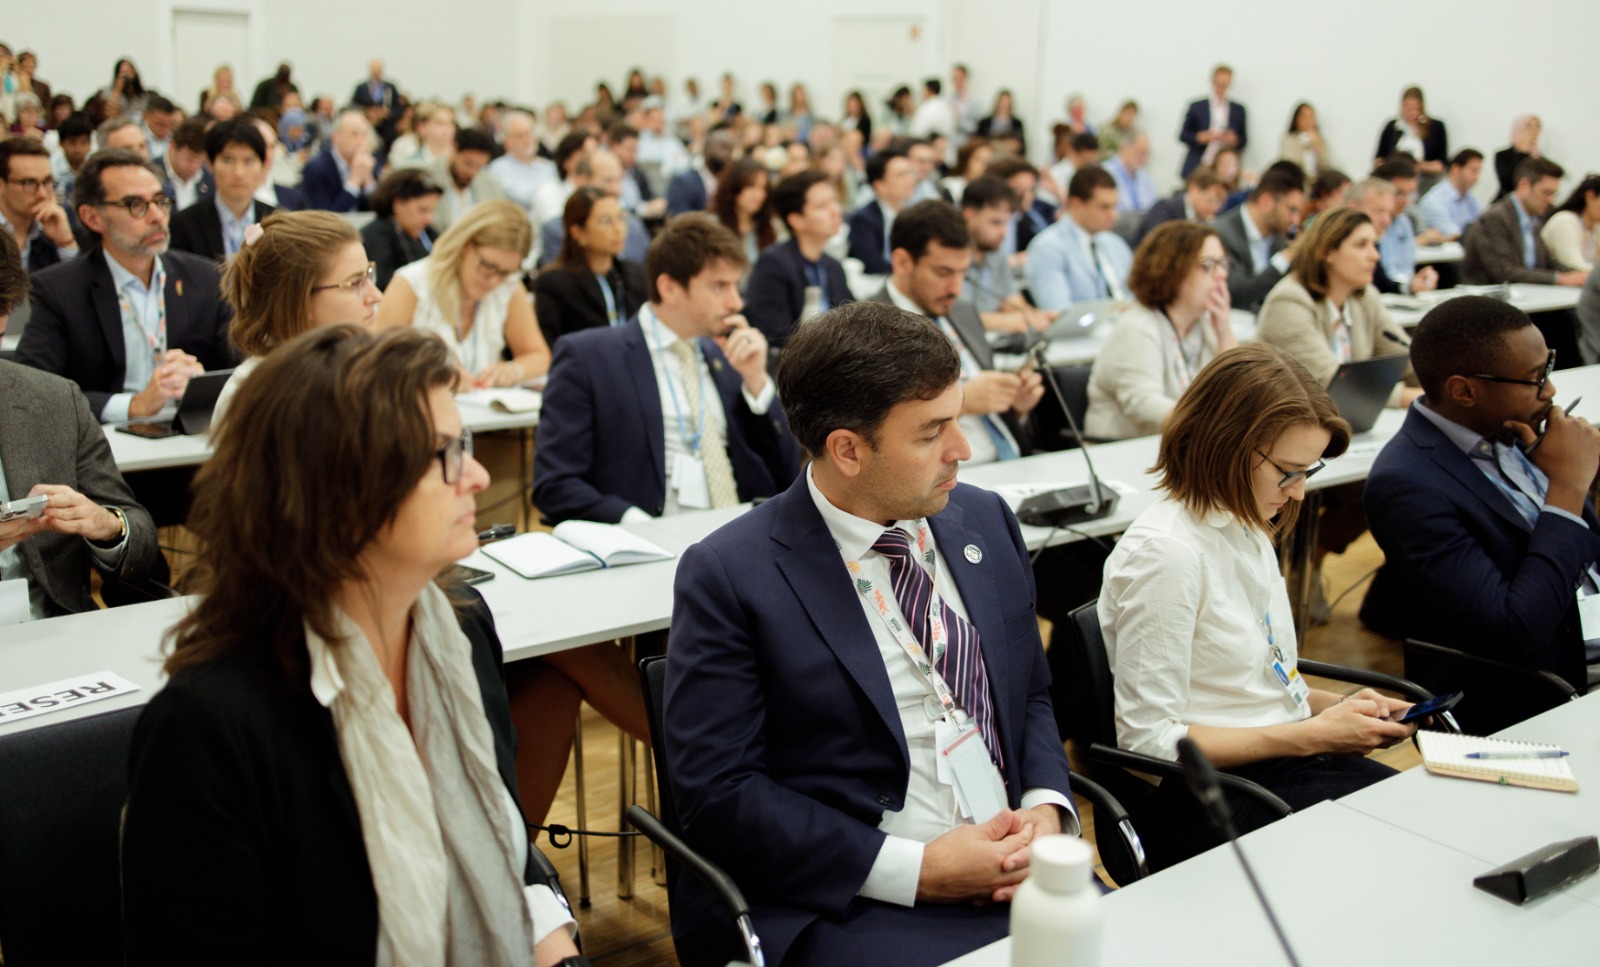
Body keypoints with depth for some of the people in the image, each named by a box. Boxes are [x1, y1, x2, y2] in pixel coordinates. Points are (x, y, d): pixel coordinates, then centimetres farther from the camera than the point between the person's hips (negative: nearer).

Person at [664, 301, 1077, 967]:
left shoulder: (985, 521, 10)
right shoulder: (728, 576, -8)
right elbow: (716, 793, -11)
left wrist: (1045, 807, -2)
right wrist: (916, 869, -16)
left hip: (1018, 871, 6)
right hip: (846, 903, -6)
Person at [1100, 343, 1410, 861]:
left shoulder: (1247, 528, 11)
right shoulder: (1164, 553, -17)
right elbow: (1148, 738, -18)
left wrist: (1335, 705, 4)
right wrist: (1311, 735, -16)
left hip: (1288, 758, 9)